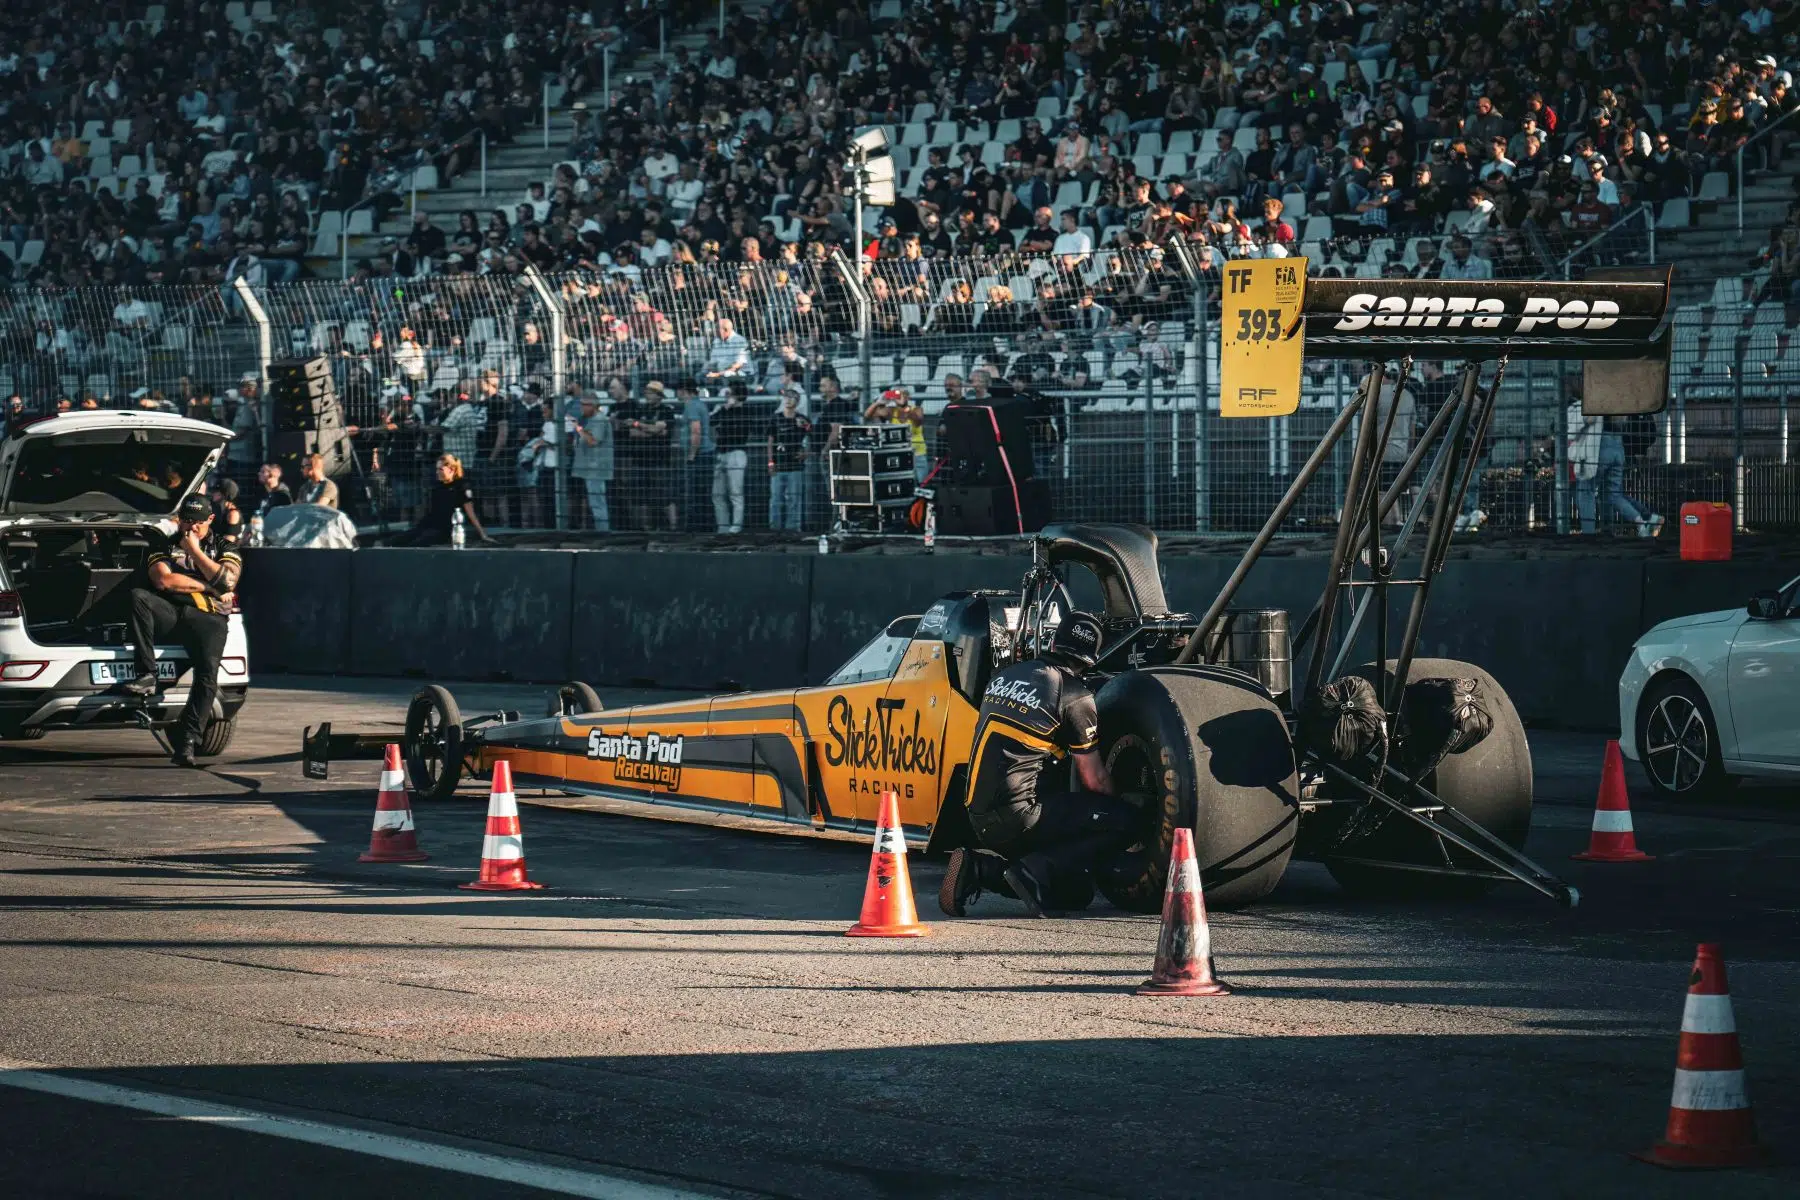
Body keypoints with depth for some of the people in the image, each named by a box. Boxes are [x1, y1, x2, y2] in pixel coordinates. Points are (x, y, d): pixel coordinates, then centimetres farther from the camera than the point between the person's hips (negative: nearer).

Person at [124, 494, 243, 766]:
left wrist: (195, 551, 0)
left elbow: (227, 581, -2)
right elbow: (163, 580, 0)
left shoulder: (224, 549, 19)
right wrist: (208, 586, -1)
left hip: (208, 619, -1)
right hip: (171, 612, 1)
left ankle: (186, 742, -29)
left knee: (207, 675, -26)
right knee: (137, 596, -30)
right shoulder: (165, 546, 19)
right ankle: (146, 675, -33)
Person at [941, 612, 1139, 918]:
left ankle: (980, 867, 3)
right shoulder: (1075, 696, -6)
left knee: (1077, 892, 17)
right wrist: (1114, 809, 20)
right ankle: (1036, 870, -14)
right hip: (1016, 817, -8)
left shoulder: (1004, 675, 14)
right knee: (1125, 822, -5)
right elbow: (1095, 780, 0)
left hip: (979, 817, 8)